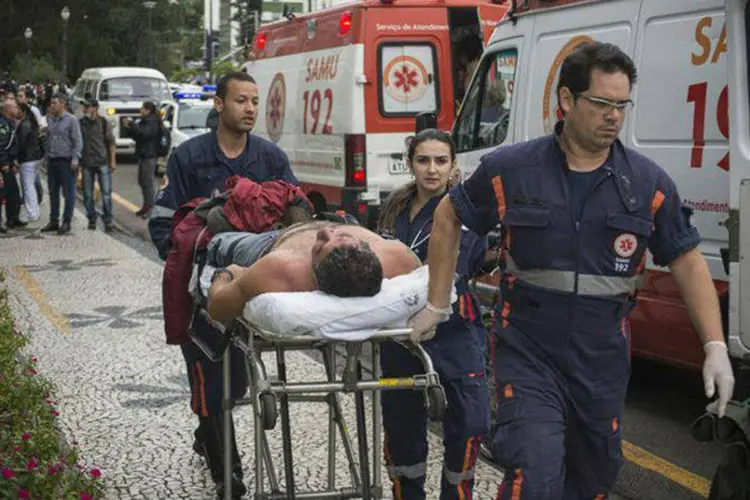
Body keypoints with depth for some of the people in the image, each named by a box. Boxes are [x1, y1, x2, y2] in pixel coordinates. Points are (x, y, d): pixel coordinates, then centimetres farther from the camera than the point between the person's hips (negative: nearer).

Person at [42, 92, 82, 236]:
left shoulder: (71, 120, -6)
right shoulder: (50, 120, 11)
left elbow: (78, 142, -8)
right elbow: (48, 140, 18)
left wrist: (75, 160, -14)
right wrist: (46, 157, 14)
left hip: (66, 161, -6)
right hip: (52, 161, 6)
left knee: (68, 194, -1)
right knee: (53, 193, 10)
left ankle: (66, 222, 5)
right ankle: (53, 221, 18)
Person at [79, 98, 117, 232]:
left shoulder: (104, 123, 1)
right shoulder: (80, 123, 5)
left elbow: (111, 143, 2)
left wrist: (113, 161, -5)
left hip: (102, 162, -2)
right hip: (87, 164, 2)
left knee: (106, 192, -3)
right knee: (88, 194, 5)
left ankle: (108, 220, 4)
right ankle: (91, 220, 16)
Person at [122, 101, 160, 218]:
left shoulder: (152, 123, -12)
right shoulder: (144, 121, 17)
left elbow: (143, 133, -26)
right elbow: (136, 135, 20)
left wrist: (132, 124, -18)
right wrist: (128, 128, 5)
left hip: (149, 156, -10)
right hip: (142, 155, 10)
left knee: (148, 182, -10)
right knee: (142, 181, 14)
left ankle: (150, 207, -8)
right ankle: (146, 206, 22)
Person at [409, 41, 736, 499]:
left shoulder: (649, 182, -3)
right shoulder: (511, 169, -7)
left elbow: (687, 261, 2)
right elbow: (449, 217, 8)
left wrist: (715, 348, -6)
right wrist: (437, 305, 7)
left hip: (604, 361, 3)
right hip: (528, 353, -3)